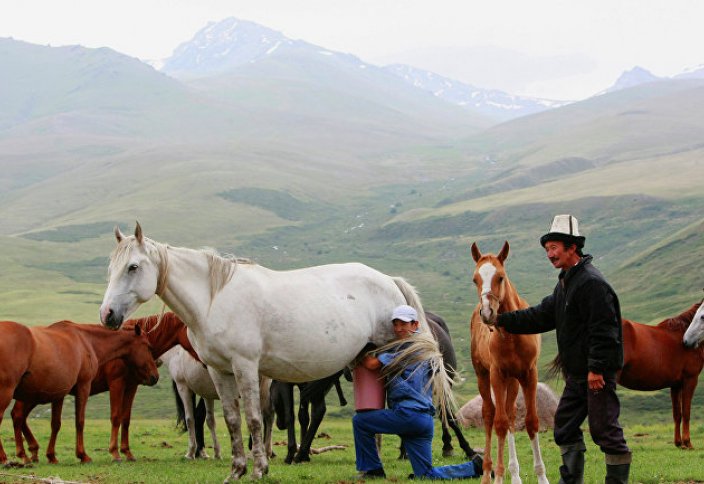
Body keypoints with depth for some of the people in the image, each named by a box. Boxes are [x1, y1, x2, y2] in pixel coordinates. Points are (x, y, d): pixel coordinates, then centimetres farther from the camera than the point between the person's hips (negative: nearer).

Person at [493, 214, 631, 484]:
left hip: (597, 373, -11)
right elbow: (542, 316, 19)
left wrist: (596, 368, -25)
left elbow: (603, 330, -22)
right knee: (564, 426, 15)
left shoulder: (591, 282, -17)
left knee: (605, 429, -7)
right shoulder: (565, 283, 16)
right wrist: (502, 320, 11)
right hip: (576, 374, 11)